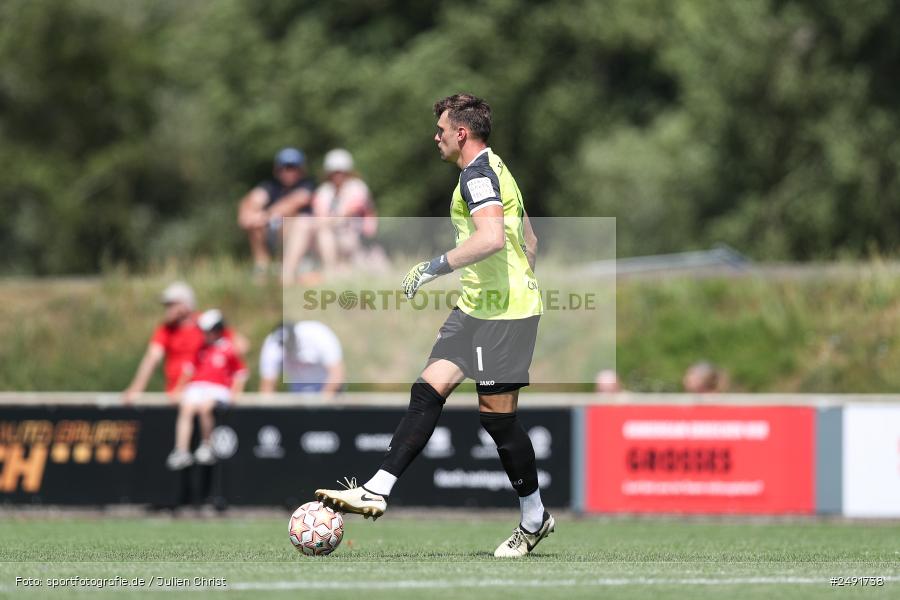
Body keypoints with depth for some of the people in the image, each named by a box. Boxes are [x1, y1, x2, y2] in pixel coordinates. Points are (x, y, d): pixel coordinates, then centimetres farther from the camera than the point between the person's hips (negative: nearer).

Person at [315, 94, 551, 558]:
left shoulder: (479, 172, -13)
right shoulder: (492, 170, 19)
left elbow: (492, 237, -29)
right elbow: (528, 240, 27)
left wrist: (436, 266, -23)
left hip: (504, 312, -10)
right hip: (476, 307, 10)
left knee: (496, 414, -5)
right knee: (428, 390, 1)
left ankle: (534, 519, 7)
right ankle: (377, 491, -4)